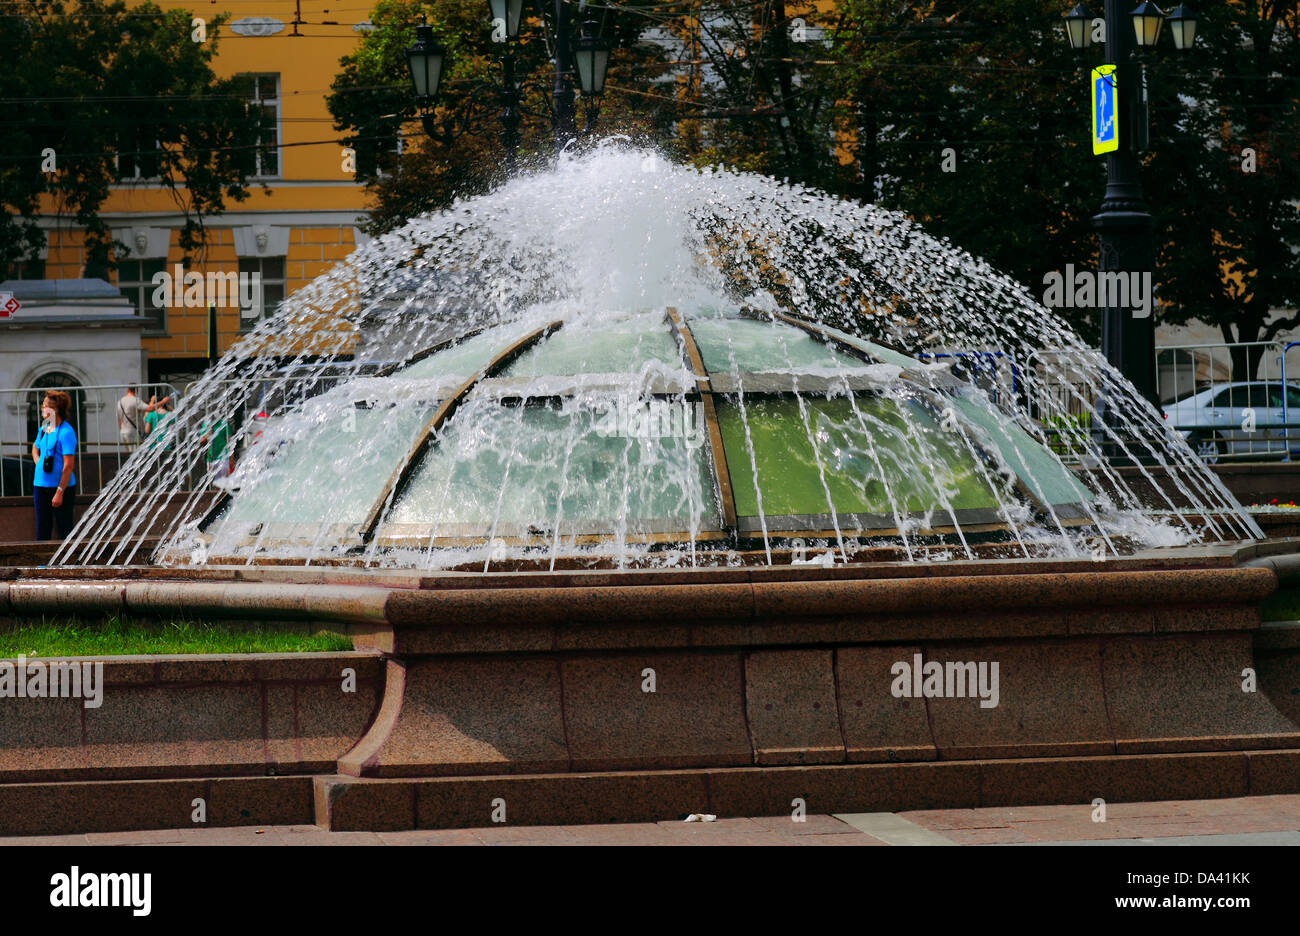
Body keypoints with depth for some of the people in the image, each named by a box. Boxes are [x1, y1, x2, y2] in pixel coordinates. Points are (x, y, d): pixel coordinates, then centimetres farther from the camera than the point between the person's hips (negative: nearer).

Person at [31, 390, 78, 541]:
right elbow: (35, 448, 32)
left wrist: (59, 492, -20)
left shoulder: (65, 432, -14)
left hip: (61, 485, -8)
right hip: (40, 484, 8)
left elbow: (68, 465, -18)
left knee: (63, 529, 0)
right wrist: (38, 464, 12)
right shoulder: (43, 429, 10)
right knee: (42, 529, 9)